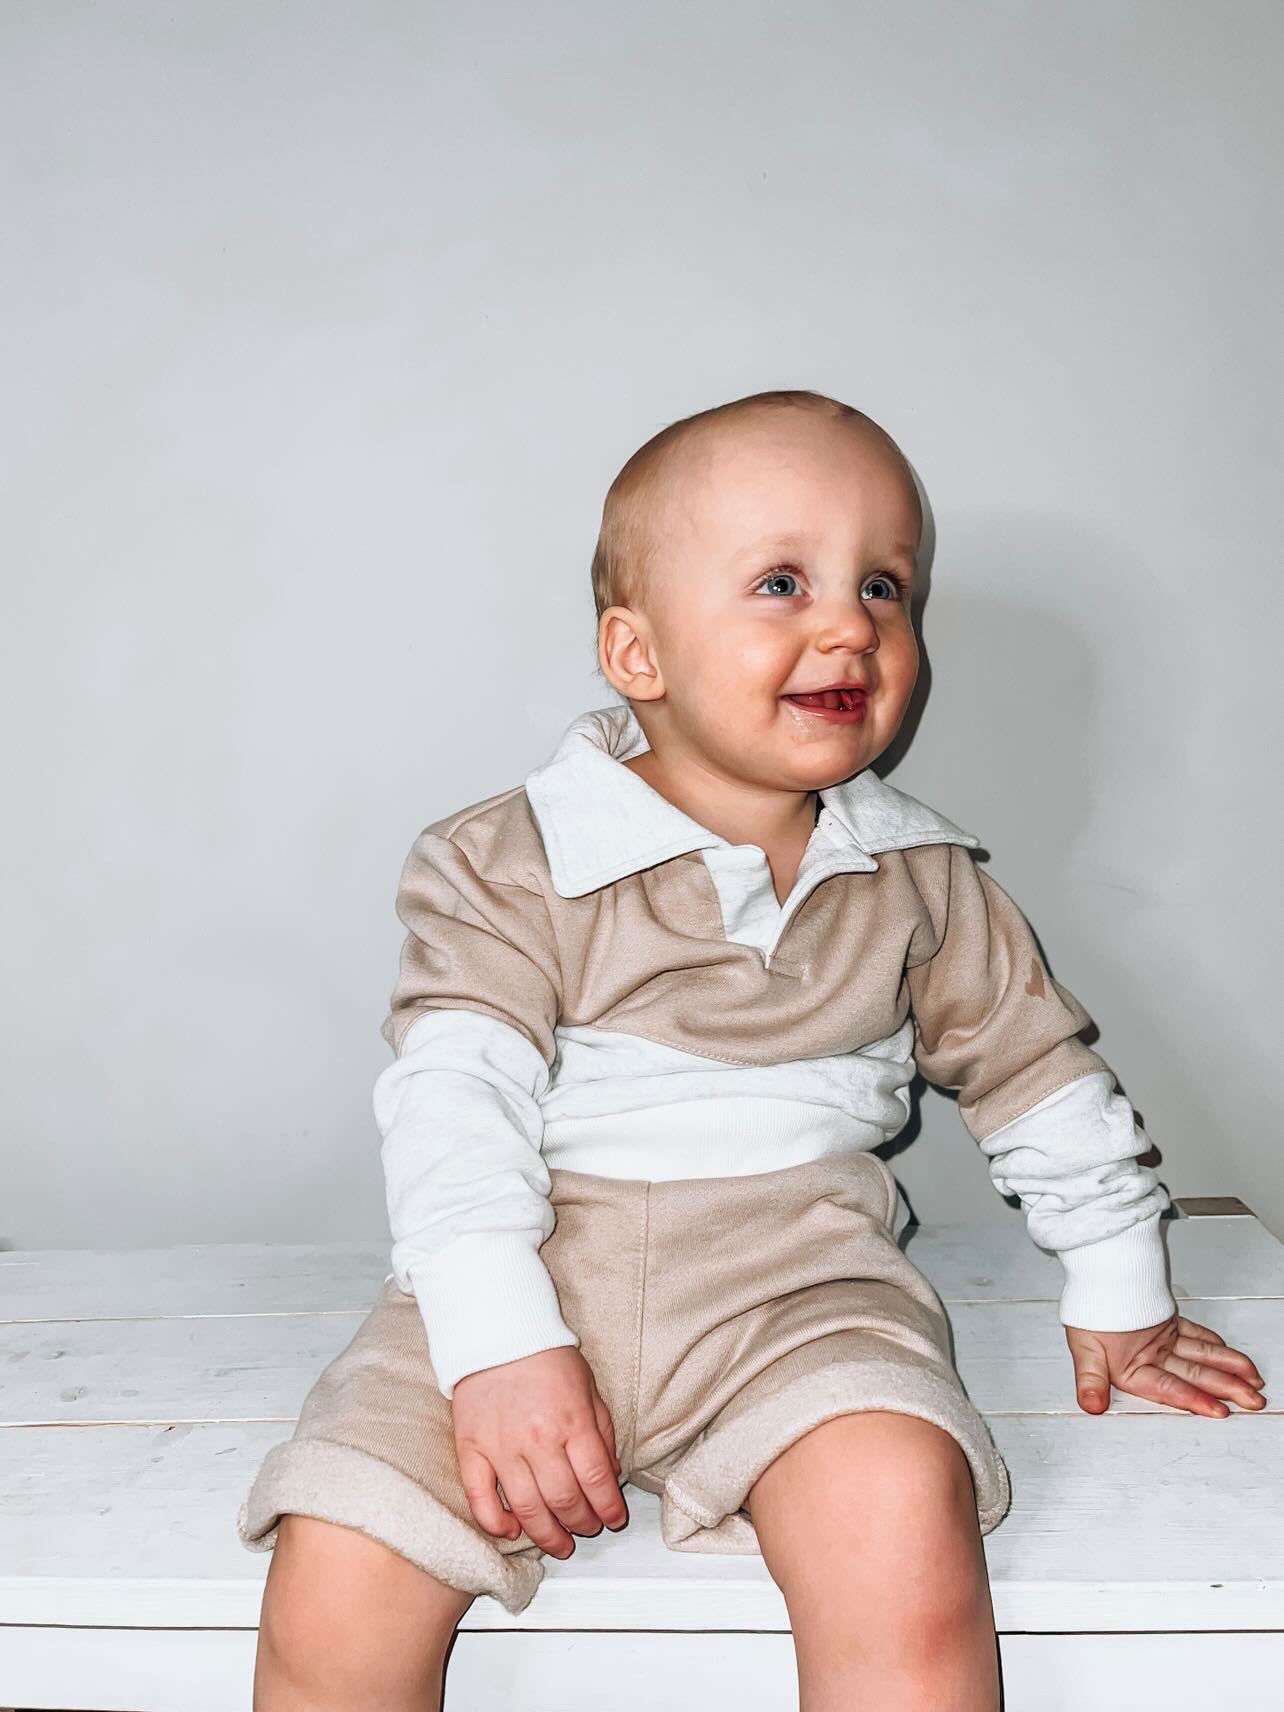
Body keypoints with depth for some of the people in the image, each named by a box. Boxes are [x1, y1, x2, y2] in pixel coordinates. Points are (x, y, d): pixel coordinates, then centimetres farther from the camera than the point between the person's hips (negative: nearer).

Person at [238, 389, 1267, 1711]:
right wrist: (499, 1346, -21)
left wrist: (1116, 1291, 23)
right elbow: (455, 1101, -11)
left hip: (797, 1284, 1)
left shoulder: (921, 881, 7)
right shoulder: (507, 864, -3)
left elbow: (1038, 1067, 18)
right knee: (332, 1594, -19)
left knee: (901, 1533, -30)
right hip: (533, 1281, -1)